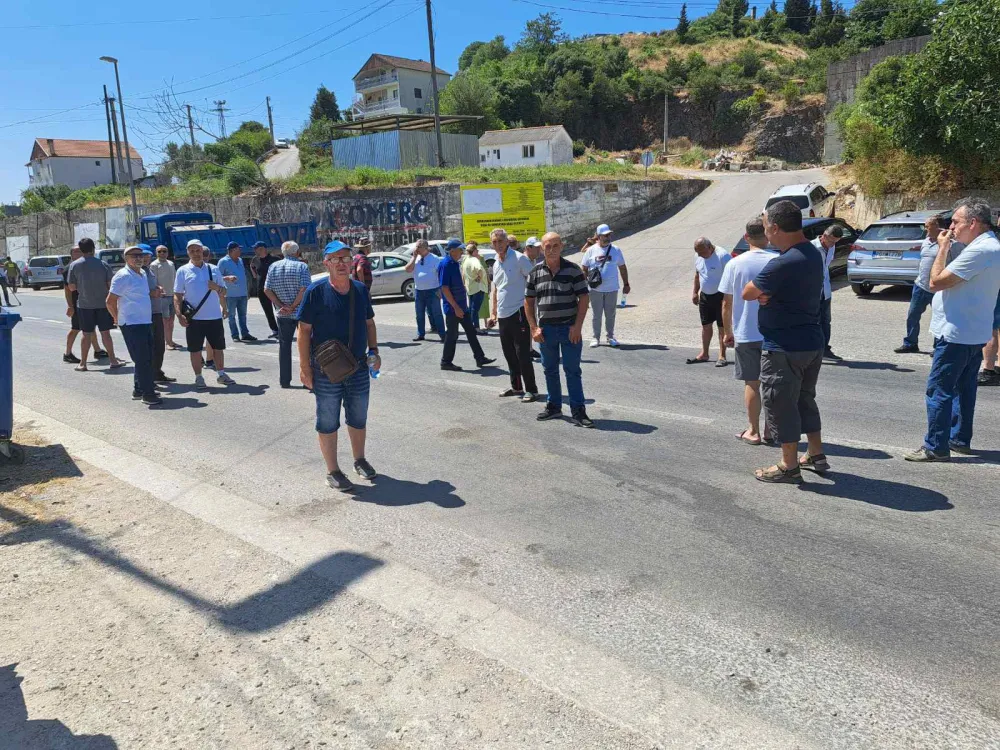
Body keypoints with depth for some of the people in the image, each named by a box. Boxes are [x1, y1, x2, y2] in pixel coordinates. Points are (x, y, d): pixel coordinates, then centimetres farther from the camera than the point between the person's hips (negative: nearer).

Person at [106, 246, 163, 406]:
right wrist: (118, 319, -2)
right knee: (142, 360, -7)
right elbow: (110, 301, -12)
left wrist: (152, 294, 11)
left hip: (146, 322, 9)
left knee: (147, 359, 14)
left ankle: (138, 389, 25)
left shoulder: (143, 273, 14)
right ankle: (148, 394, -3)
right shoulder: (122, 276, -12)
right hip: (132, 324, -9)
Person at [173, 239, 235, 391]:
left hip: (215, 316, 3)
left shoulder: (213, 269, 9)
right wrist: (179, 315, -11)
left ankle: (221, 374, 24)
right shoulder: (183, 271, 1)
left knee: (218, 347, 10)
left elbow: (223, 292, 12)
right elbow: (177, 295, 0)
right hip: (194, 318, -2)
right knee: (195, 349, 4)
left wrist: (217, 288, -11)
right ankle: (198, 378, 14)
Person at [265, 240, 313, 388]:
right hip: (302, 313, -3)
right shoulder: (302, 266, -7)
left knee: (284, 346, 11)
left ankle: (284, 380, 12)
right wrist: (293, 307, -13)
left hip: (283, 315, 3)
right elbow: (304, 289, -19)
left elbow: (267, 290, -1)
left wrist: (281, 306, -4)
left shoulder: (273, 267, 4)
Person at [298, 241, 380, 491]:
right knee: (328, 422, 6)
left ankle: (359, 460, 36)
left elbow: (369, 323, 15)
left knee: (358, 419, 17)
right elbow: (304, 330, -9)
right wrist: (304, 366, -12)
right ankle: (332, 471, 19)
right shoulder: (316, 291, -10)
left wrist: (374, 351, 5)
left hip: (359, 368, 4)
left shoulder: (361, 290, 4)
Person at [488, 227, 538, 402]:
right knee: (509, 354, 14)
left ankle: (531, 389, 3)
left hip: (519, 313, -8)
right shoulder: (496, 264, 14)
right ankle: (516, 387, 26)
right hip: (503, 315, 8)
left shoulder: (519, 258, -9)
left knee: (522, 354, -5)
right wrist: (493, 313, 16)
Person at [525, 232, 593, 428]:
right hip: (546, 329, 3)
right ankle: (554, 407, 27)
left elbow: (583, 298, -5)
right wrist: (534, 327, 1)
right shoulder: (535, 272, 5)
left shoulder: (573, 270, -4)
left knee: (573, 371, 0)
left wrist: (577, 326, -12)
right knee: (550, 370, 13)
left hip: (570, 328, -3)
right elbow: (528, 301, 9)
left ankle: (578, 411, 6)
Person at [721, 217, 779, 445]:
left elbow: (727, 303, -2)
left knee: (752, 383, 9)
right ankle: (770, 431, 19)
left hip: (745, 334, 0)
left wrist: (728, 332, 9)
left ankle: (753, 431, 15)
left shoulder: (734, 264, -5)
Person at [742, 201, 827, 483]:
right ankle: (816, 455, 32)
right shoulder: (814, 254, 7)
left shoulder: (783, 263, -24)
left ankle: (789, 466, 11)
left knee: (780, 404, 2)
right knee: (805, 399, 21)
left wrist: (760, 291, 5)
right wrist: (766, 294, -9)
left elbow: (747, 293, -15)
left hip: (784, 348, -9)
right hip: (812, 342, 9)